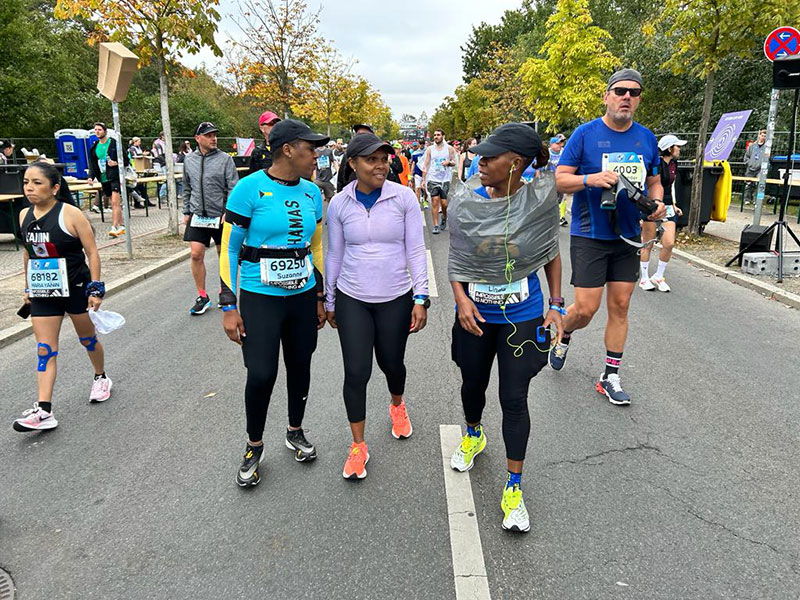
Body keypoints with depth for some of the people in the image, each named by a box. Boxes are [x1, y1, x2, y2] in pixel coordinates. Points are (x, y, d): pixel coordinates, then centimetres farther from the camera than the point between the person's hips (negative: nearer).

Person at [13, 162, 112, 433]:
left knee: (87, 337, 15)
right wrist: (29, 287, 17)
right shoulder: (24, 215, 2)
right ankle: (44, 411, -2)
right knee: (45, 349, -1)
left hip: (76, 288, -4)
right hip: (43, 293, 4)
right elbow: (27, 253, 15)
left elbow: (92, 252, -12)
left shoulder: (70, 214, -15)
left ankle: (101, 378, 41)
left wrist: (96, 288, -15)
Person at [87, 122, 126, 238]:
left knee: (115, 203, -14)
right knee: (114, 204, 12)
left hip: (115, 177, -6)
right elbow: (92, 164, 14)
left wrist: (116, 163, -20)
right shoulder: (94, 147, 12)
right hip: (104, 179, 6)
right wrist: (91, 176, 0)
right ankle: (121, 226, 20)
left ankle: (114, 227, -17)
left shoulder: (114, 143, -5)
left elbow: (126, 159, -3)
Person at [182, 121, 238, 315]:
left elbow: (233, 188, -7)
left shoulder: (225, 159, -5)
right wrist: (186, 212, 14)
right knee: (196, 255, -3)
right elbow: (187, 189, 17)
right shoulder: (189, 160, 8)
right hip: (198, 216, 3)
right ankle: (202, 296, 9)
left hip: (221, 215, -3)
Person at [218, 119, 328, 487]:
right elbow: (229, 249, -9)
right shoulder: (250, 189, -11)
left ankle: (295, 432, 36)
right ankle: (254, 446, 19)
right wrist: (228, 306, -11)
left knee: (300, 366, 13)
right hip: (260, 297, -5)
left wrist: (320, 298, 15)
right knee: (261, 374, -6)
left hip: (303, 296, 5)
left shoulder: (312, 192, 5)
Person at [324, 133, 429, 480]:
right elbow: (334, 255, 6)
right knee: (356, 372, -2)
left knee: (391, 363, 15)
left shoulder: (404, 197, -8)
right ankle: (358, 446, 16)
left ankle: (397, 406, 50)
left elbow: (415, 250, -4)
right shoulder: (339, 204, -4)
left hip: (396, 299, 0)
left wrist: (421, 298, -7)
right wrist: (329, 301, 11)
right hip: (352, 300, 0)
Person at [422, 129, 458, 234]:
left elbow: (455, 162, 9)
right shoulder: (430, 149, 5)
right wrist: (423, 179, 0)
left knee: (444, 203, -1)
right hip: (433, 179, 0)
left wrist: (449, 162, -14)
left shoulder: (449, 148, 5)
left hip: (445, 179, 0)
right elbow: (425, 165, 6)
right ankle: (435, 226, -3)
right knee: (434, 201, -7)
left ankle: (444, 218, 30)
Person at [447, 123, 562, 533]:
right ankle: (472, 436, 53)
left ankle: (514, 489, 17)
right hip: (475, 314, 2)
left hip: (523, 316, -2)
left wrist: (556, 305, 0)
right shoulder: (466, 202, -9)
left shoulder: (540, 200, -11)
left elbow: (551, 254, 2)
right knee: (473, 384, 20)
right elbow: (456, 259, -1)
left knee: (514, 399, 1)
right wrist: (461, 298, -16)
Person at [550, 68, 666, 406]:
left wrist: (657, 203, -5)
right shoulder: (586, 134, -5)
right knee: (586, 308, -6)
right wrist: (591, 179, -24)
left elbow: (654, 182, 17)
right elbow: (559, 180, -6)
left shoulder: (647, 138, 8)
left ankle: (610, 377, 18)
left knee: (620, 306, 6)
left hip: (628, 237, 4)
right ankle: (564, 337, 29)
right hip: (590, 235, -4)